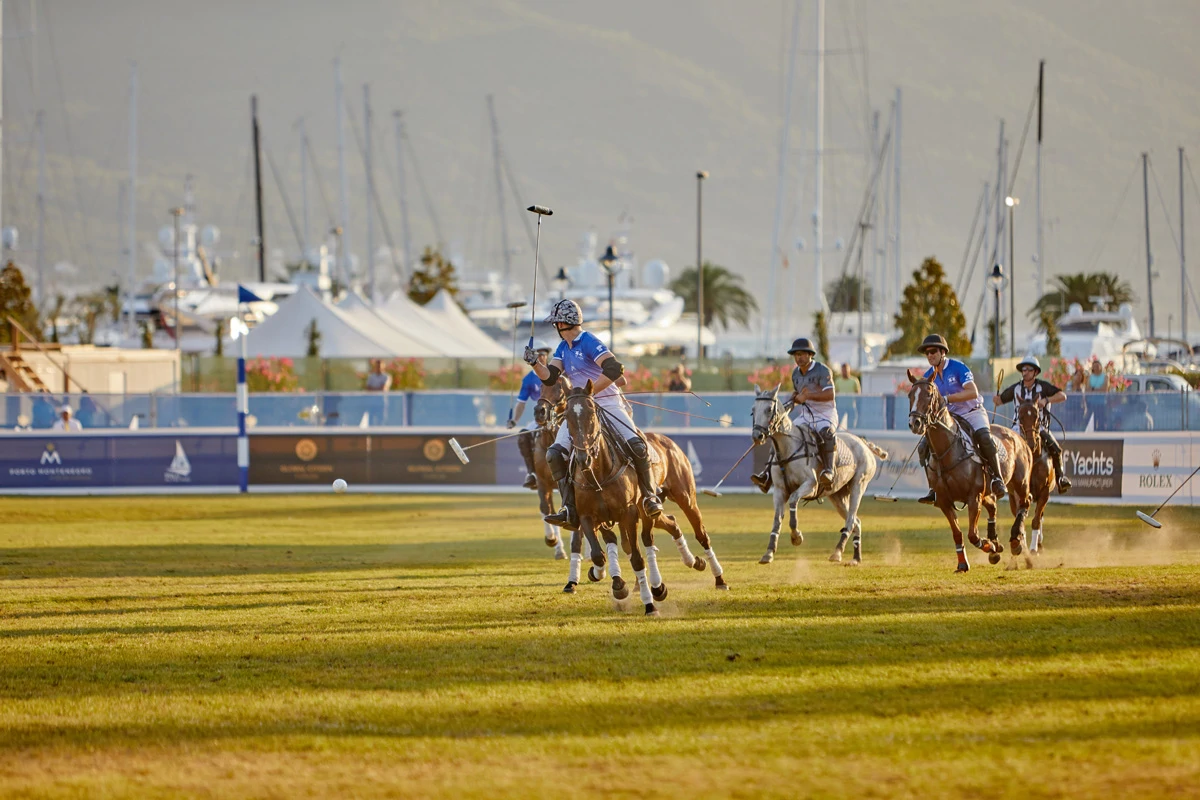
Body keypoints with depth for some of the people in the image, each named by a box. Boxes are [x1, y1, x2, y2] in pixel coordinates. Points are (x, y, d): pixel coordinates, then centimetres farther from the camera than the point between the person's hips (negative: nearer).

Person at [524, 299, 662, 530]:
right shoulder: (563, 348, 12)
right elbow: (550, 377, 9)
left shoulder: (589, 343, -14)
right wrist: (534, 364, -10)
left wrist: (589, 392, -24)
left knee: (637, 446, -25)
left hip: (609, 404, -7)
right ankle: (570, 512, -10)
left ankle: (649, 496, -4)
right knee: (555, 454, -9)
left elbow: (613, 370, -25)